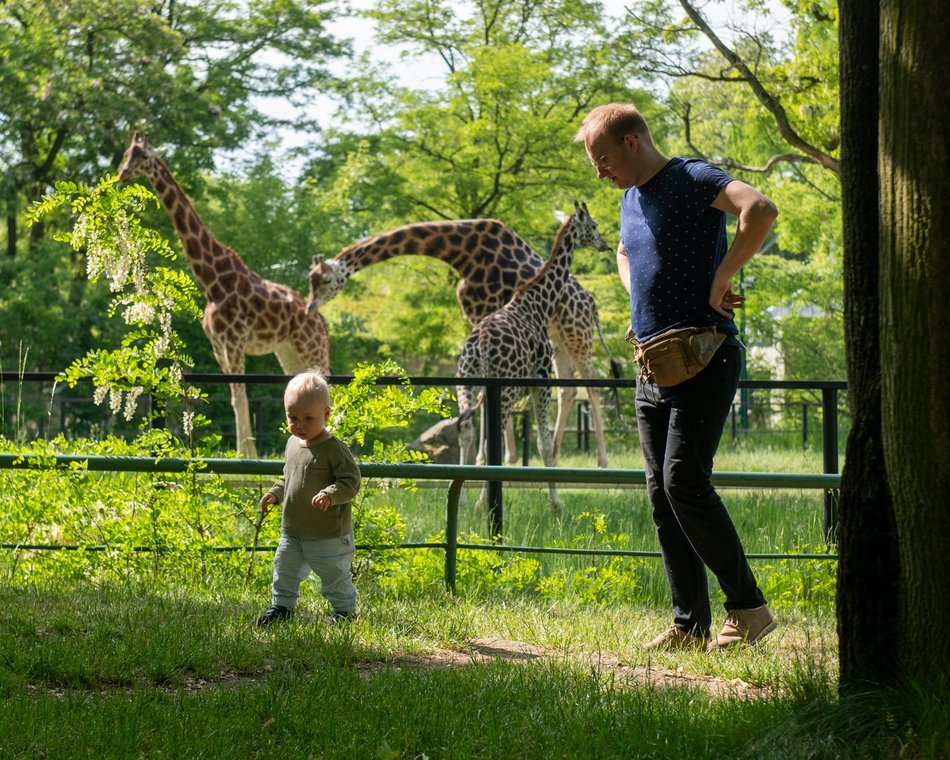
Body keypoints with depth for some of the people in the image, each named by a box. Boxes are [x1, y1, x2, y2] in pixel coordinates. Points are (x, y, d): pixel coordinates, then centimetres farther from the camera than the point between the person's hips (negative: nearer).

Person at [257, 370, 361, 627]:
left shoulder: (334, 449, -17)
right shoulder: (293, 444, 7)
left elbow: (351, 482, -20)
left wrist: (331, 494, -36)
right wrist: (275, 493, 8)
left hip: (328, 535, -7)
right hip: (292, 531, 7)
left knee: (335, 576, 6)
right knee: (284, 569, 18)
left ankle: (345, 611, 22)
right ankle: (282, 606, 34)